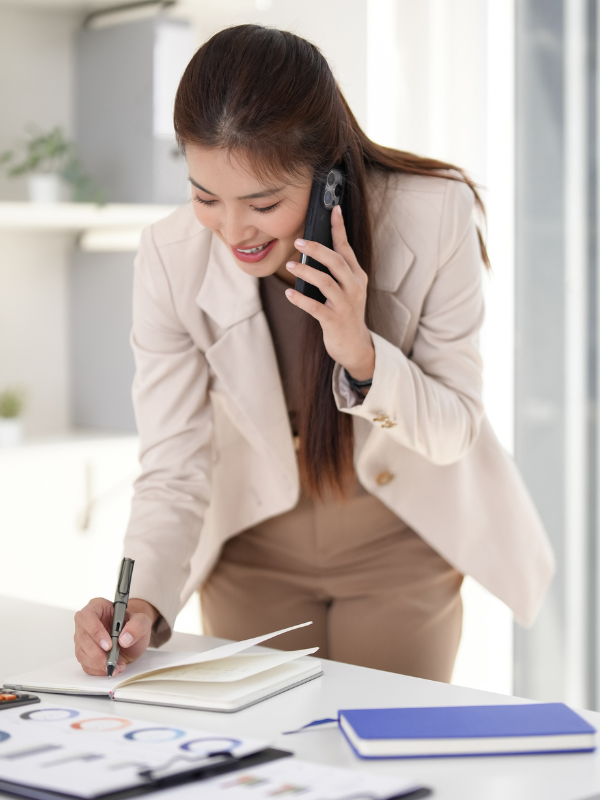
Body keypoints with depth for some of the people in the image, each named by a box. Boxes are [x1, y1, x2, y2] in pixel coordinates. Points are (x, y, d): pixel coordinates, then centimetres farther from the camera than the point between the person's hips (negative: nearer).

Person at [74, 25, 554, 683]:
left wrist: (361, 353, -35)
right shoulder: (170, 258, -22)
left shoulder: (434, 216, -25)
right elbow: (174, 467, -18)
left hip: (400, 545, -1)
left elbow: (454, 433, -16)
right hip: (254, 551, 1)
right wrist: (143, 603, -35)